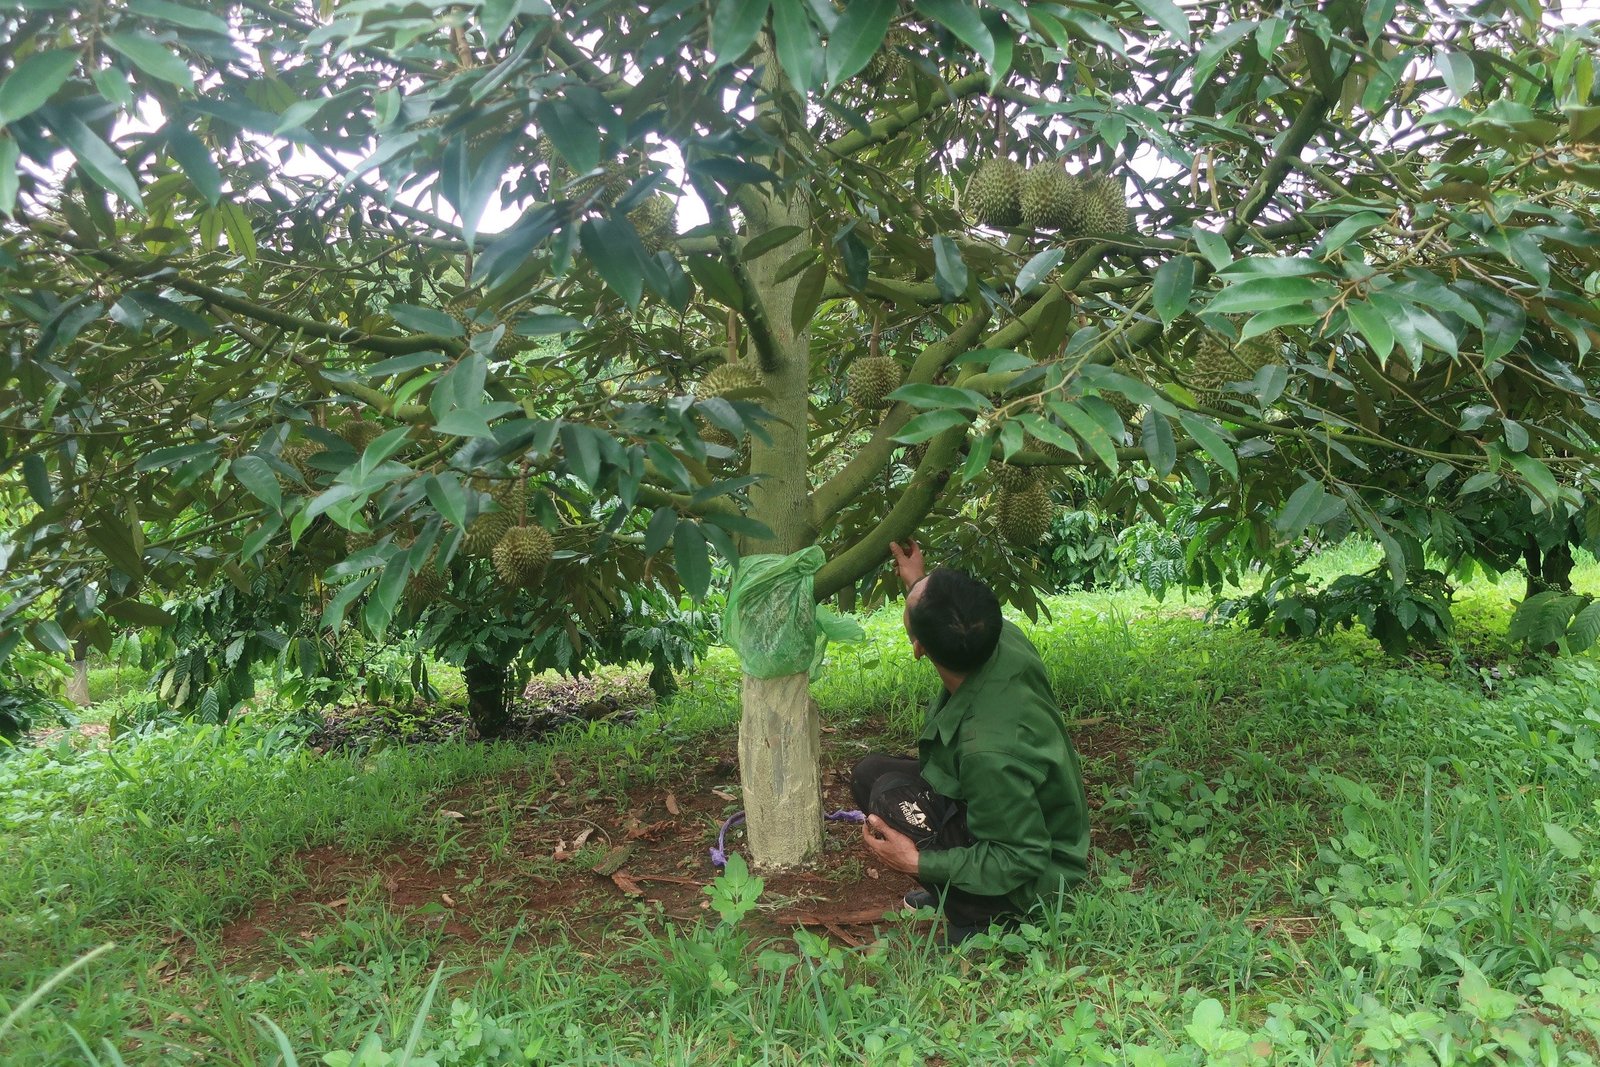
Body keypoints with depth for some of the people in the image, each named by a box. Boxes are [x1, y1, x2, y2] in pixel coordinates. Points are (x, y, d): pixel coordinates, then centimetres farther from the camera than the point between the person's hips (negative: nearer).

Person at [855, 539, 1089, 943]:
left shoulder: (989, 750, -41)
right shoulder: (1003, 638, -19)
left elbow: (1022, 861, -29)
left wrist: (917, 863, -27)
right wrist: (919, 585, 16)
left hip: (1035, 880, -8)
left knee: (892, 795, -25)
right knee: (869, 772, 5)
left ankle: (977, 922, -9)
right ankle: (949, 887, 14)